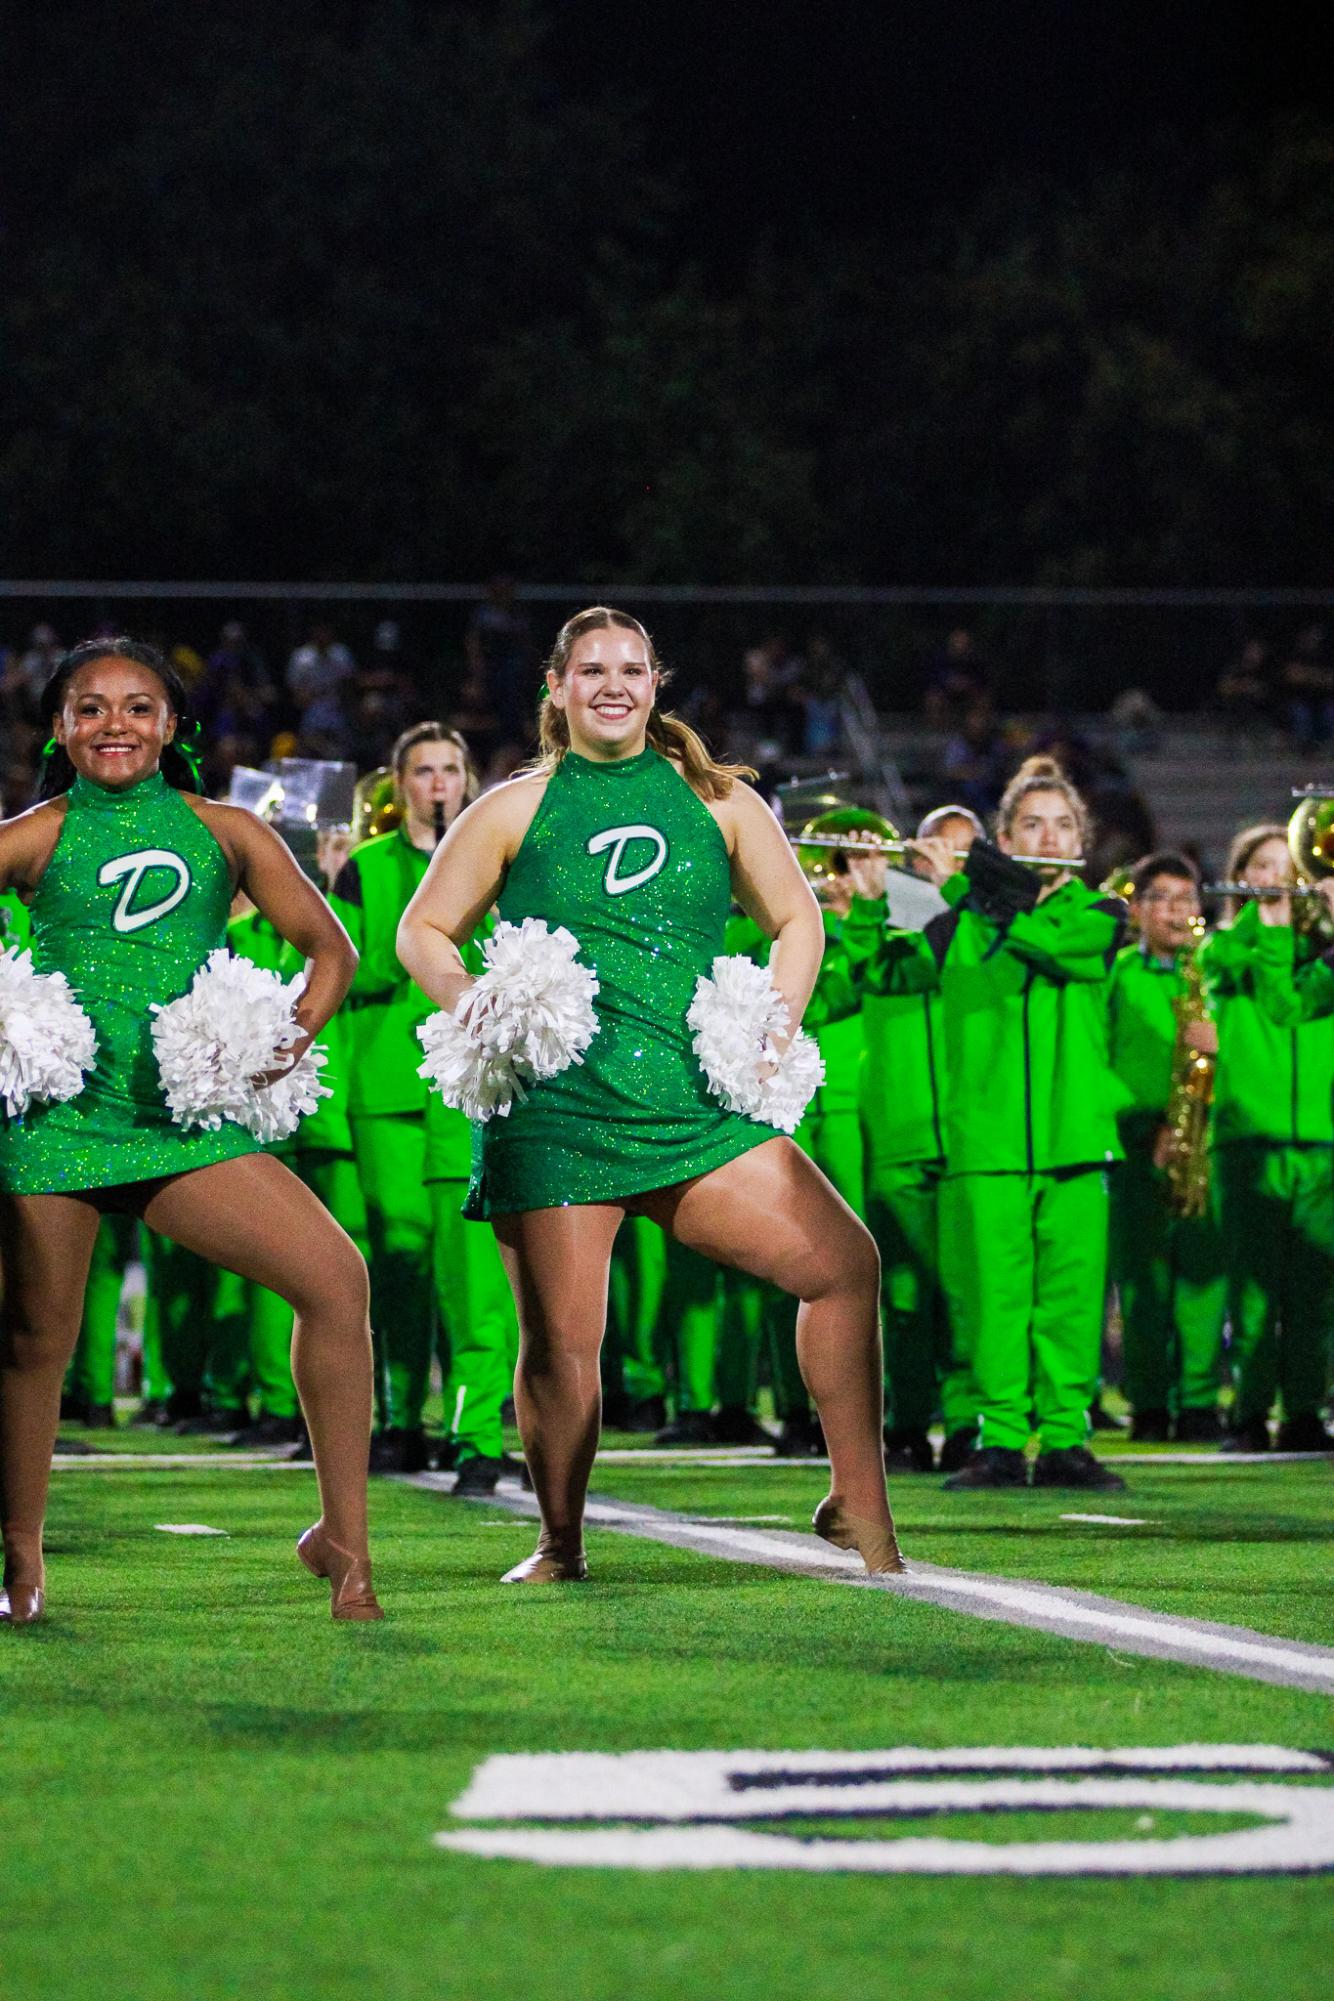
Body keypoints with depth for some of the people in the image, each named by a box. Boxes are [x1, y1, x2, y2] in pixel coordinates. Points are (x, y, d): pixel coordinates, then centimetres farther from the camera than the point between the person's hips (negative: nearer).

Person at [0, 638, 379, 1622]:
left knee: (336, 1276, -14)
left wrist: (302, 1025, -5)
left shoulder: (224, 831, 11)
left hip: (188, 1115, 1)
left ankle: (343, 1537, -6)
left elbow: (330, 944, 14)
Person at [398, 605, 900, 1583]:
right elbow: (424, 931, 12)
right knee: (561, 1340, -5)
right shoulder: (516, 811, 7)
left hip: (697, 1103, 2)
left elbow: (799, 920, 18)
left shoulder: (717, 800, 12)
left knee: (845, 1263, -9)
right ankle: (561, 1544, 16)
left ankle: (859, 1505, 1)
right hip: (554, 1111, -2)